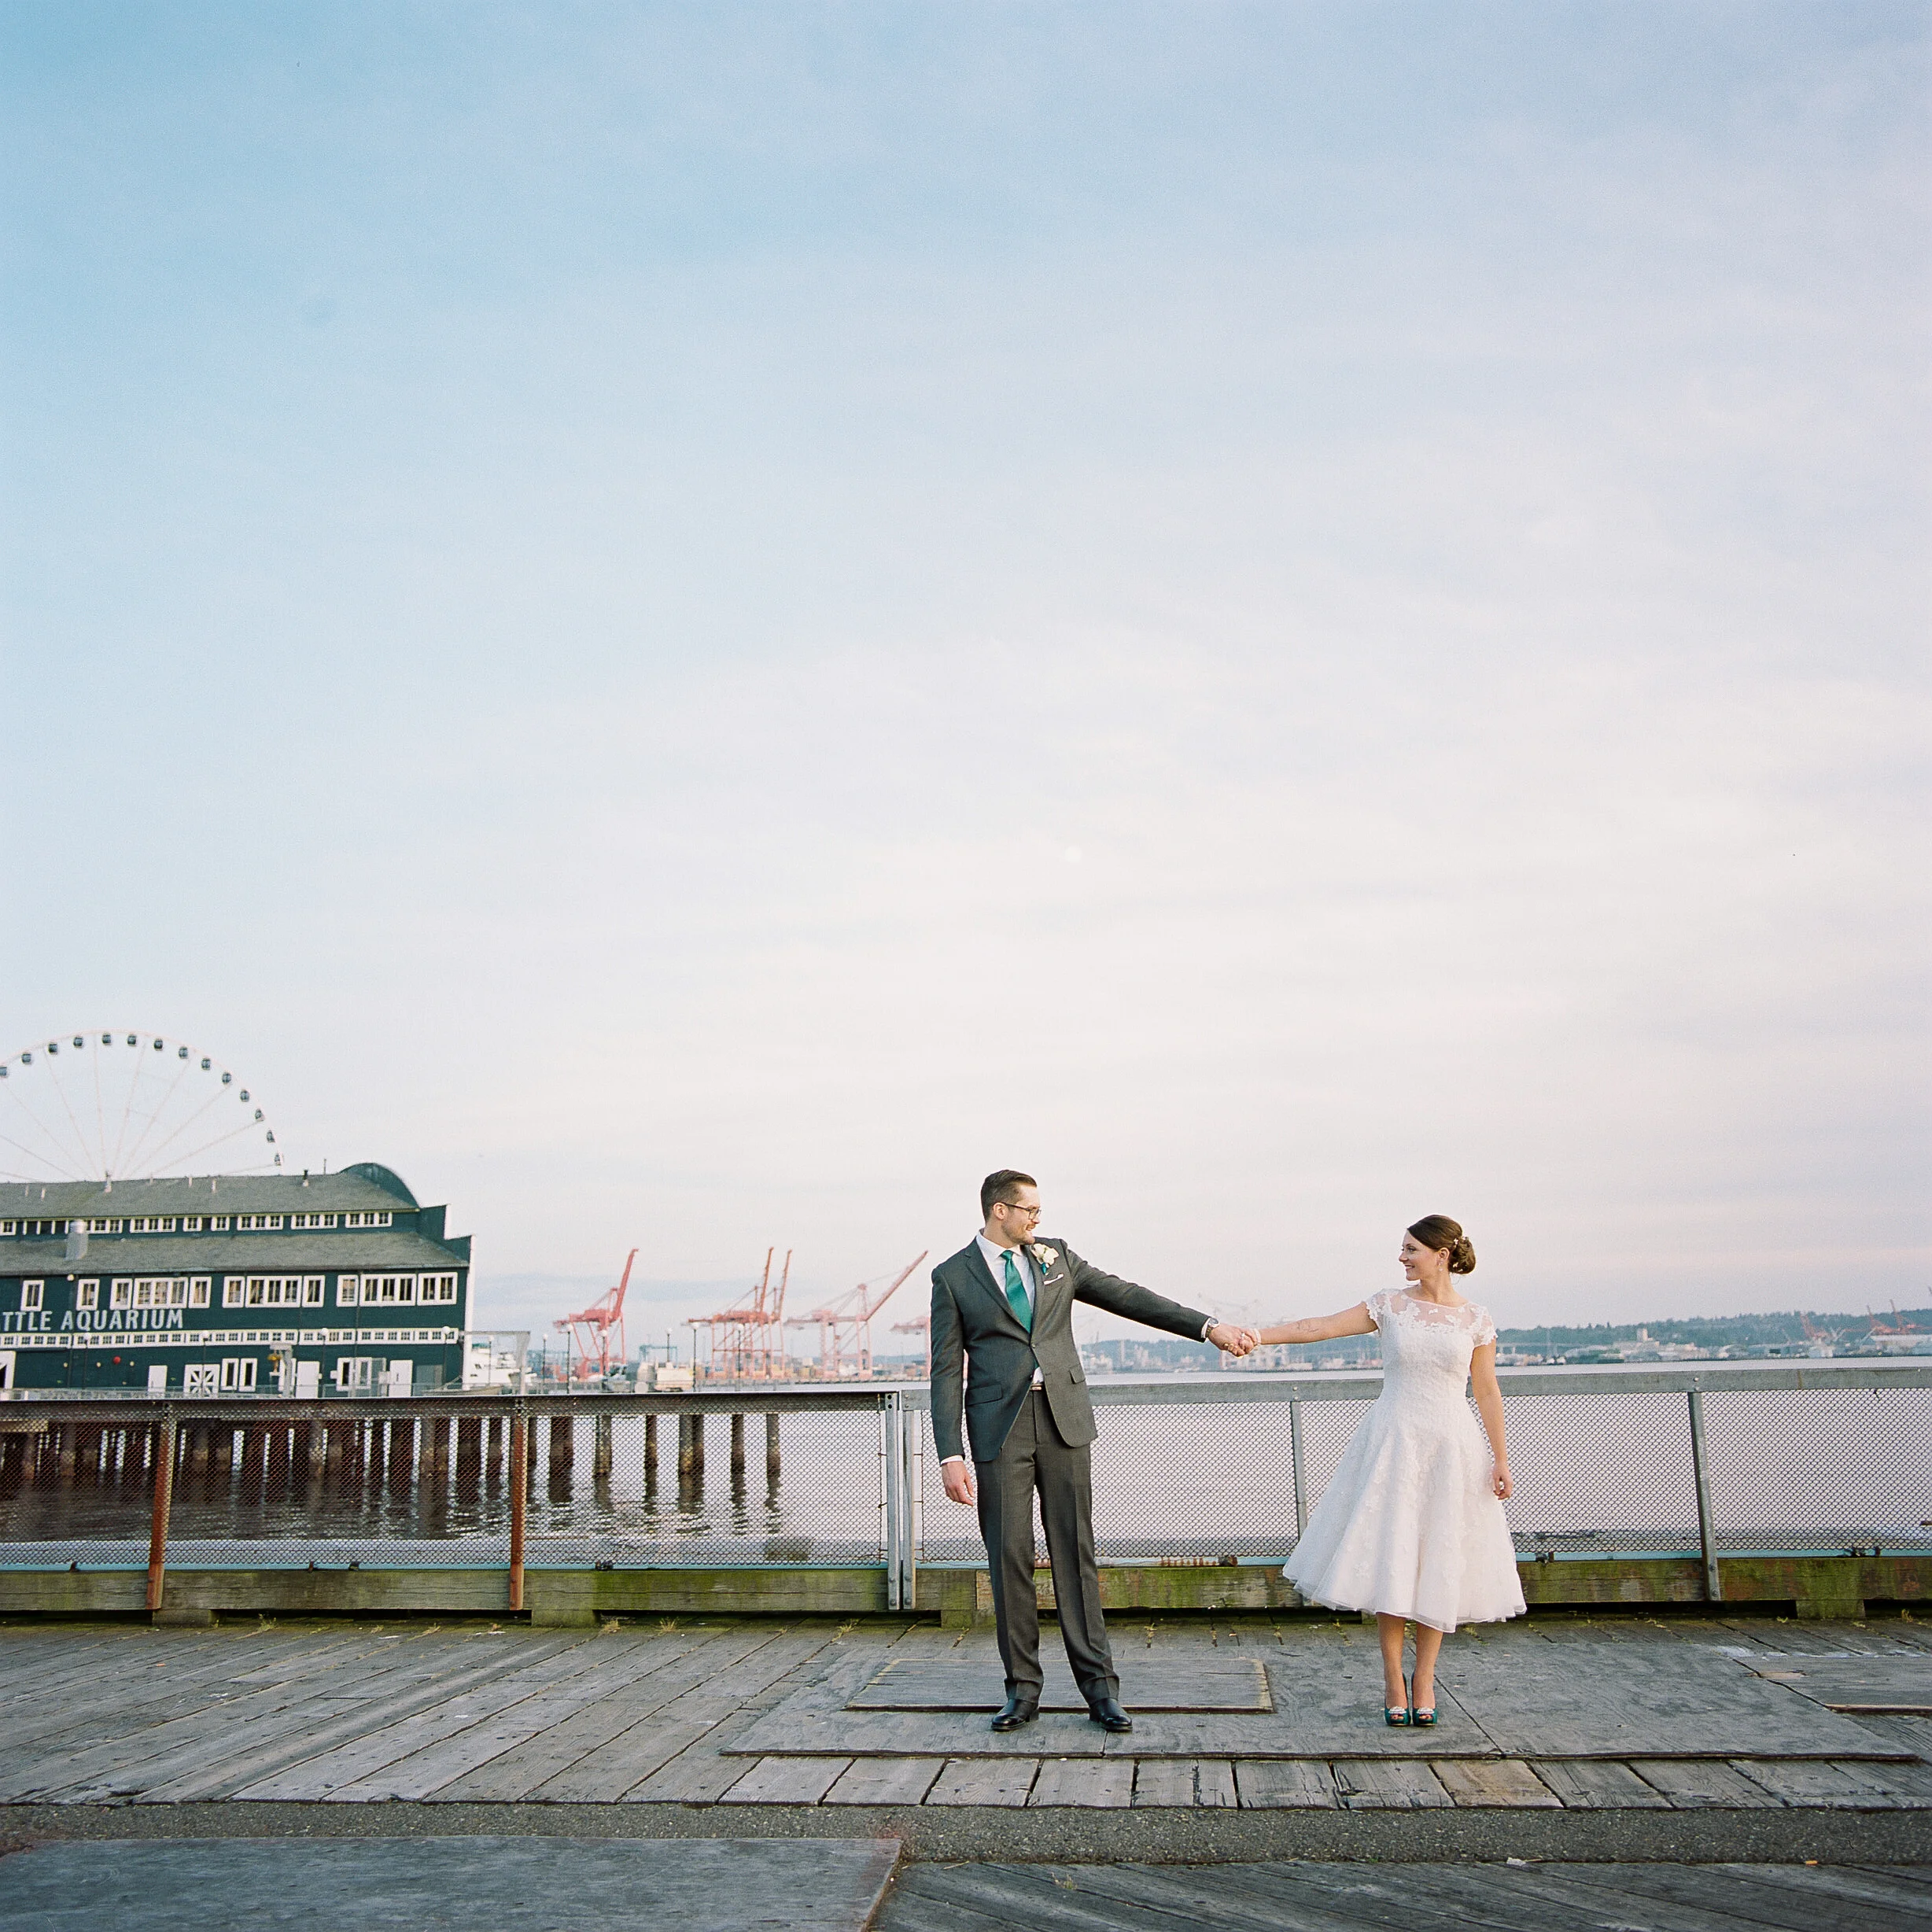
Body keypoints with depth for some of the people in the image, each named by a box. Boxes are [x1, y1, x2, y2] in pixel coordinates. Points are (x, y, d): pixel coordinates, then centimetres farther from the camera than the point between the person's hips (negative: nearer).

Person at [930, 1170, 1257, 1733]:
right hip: (1000, 1427, -2)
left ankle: (1098, 1686, 9)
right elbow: (947, 1370, 0)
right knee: (1009, 1558, 1)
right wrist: (950, 1456, -8)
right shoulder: (953, 1276, 2)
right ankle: (1023, 1689, 13)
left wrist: (1207, 1326, 4)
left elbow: (1126, 1296, 10)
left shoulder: (1054, 1256, 11)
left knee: (1074, 1551, 3)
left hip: (1064, 1418, 2)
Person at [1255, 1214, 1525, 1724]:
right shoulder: (1389, 1307, 2)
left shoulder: (1475, 1320, 2)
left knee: (1438, 1562, 3)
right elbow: (1317, 1328, -2)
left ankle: (1424, 1680, 15)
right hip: (1393, 1444, 0)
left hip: (1451, 1448, 0)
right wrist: (1253, 1335, -11)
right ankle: (1392, 1679, 10)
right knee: (1391, 1557, -1)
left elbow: (1488, 1394, 5)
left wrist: (1501, 1461, 2)